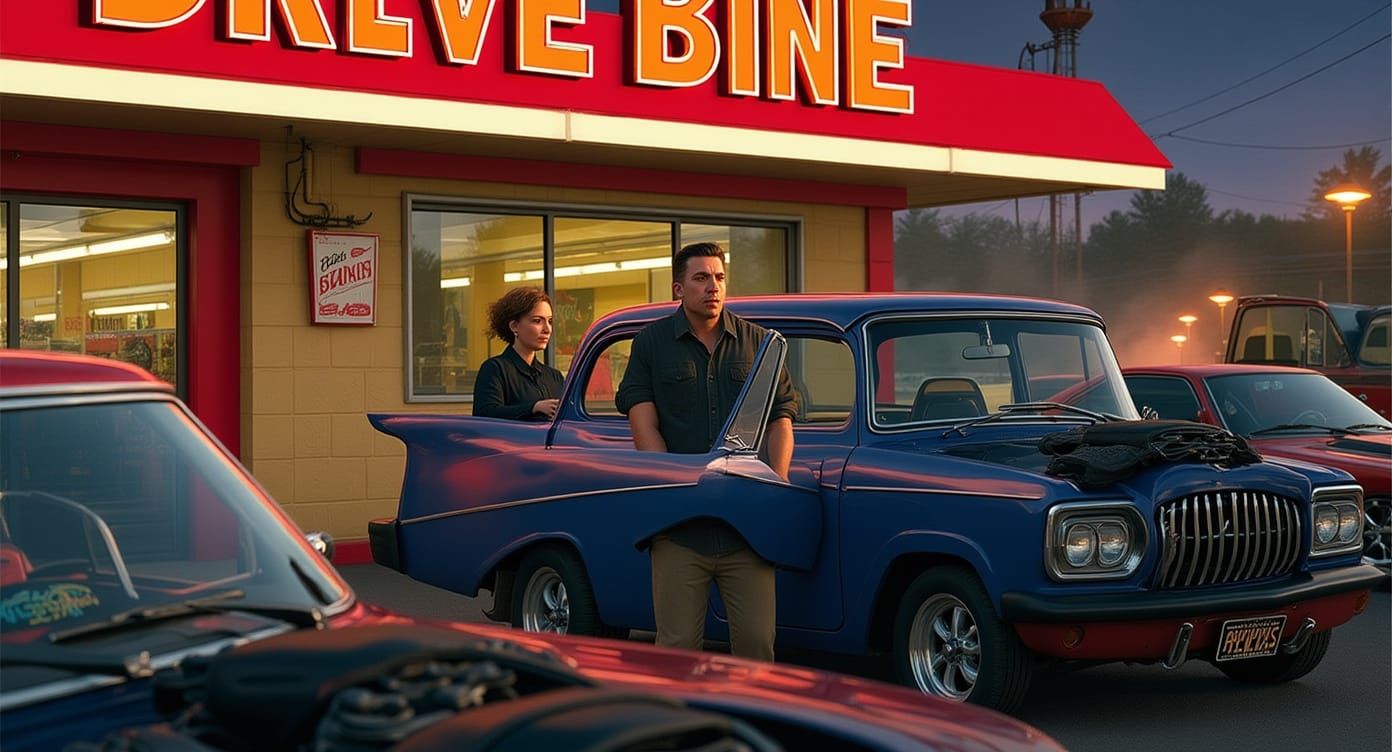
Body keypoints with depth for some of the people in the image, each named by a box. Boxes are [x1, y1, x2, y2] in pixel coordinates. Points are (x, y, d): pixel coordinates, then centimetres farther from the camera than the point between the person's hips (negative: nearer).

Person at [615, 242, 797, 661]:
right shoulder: (651, 343, 8)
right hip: (679, 527, -1)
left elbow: (780, 419, 11)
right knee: (678, 645, 0)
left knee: (756, 640, -1)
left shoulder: (758, 342, 12)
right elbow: (643, 424, 0)